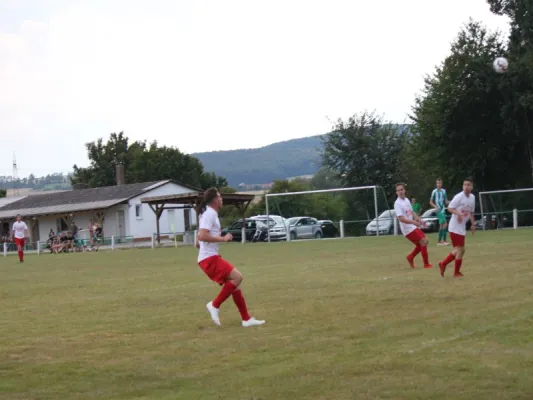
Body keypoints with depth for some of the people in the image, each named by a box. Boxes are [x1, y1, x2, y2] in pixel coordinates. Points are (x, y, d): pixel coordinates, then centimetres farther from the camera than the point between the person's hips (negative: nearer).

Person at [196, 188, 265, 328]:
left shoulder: (209, 214, 19)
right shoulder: (210, 214, -12)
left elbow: (198, 242, 25)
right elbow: (202, 236, -26)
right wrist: (223, 238, -19)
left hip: (210, 258, 10)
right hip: (210, 258, -10)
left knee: (234, 283, 9)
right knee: (237, 277, -18)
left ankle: (246, 319, 11)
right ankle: (214, 305, -11)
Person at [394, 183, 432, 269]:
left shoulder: (407, 200, 10)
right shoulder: (397, 203, -18)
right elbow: (401, 218, -26)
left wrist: (419, 220, 7)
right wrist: (413, 222, -34)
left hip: (413, 227, 9)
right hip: (408, 229, -9)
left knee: (424, 241, 14)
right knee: (423, 242, -10)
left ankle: (411, 257, 25)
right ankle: (426, 264, -1)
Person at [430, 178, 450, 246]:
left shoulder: (444, 191, 12)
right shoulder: (434, 191, -5)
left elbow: (446, 201, 16)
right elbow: (431, 202, 0)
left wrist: (450, 202, -5)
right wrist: (435, 207, -16)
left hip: (443, 210, 7)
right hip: (439, 210, -7)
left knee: (441, 225, 9)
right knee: (445, 224, -17)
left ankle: (439, 241, 15)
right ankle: (444, 240, -16)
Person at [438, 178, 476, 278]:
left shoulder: (472, 197, 7)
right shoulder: (459, 197, -15)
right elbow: (449, 208, -16)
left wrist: (473, 224, 13)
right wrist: (458, 213, -33)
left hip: (462, 227, 8)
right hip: (455, 227, -8)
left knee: (458, 249, 14)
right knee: (460, 249, -7)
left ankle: (443, 263, 27)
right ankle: (457, 272, 4)